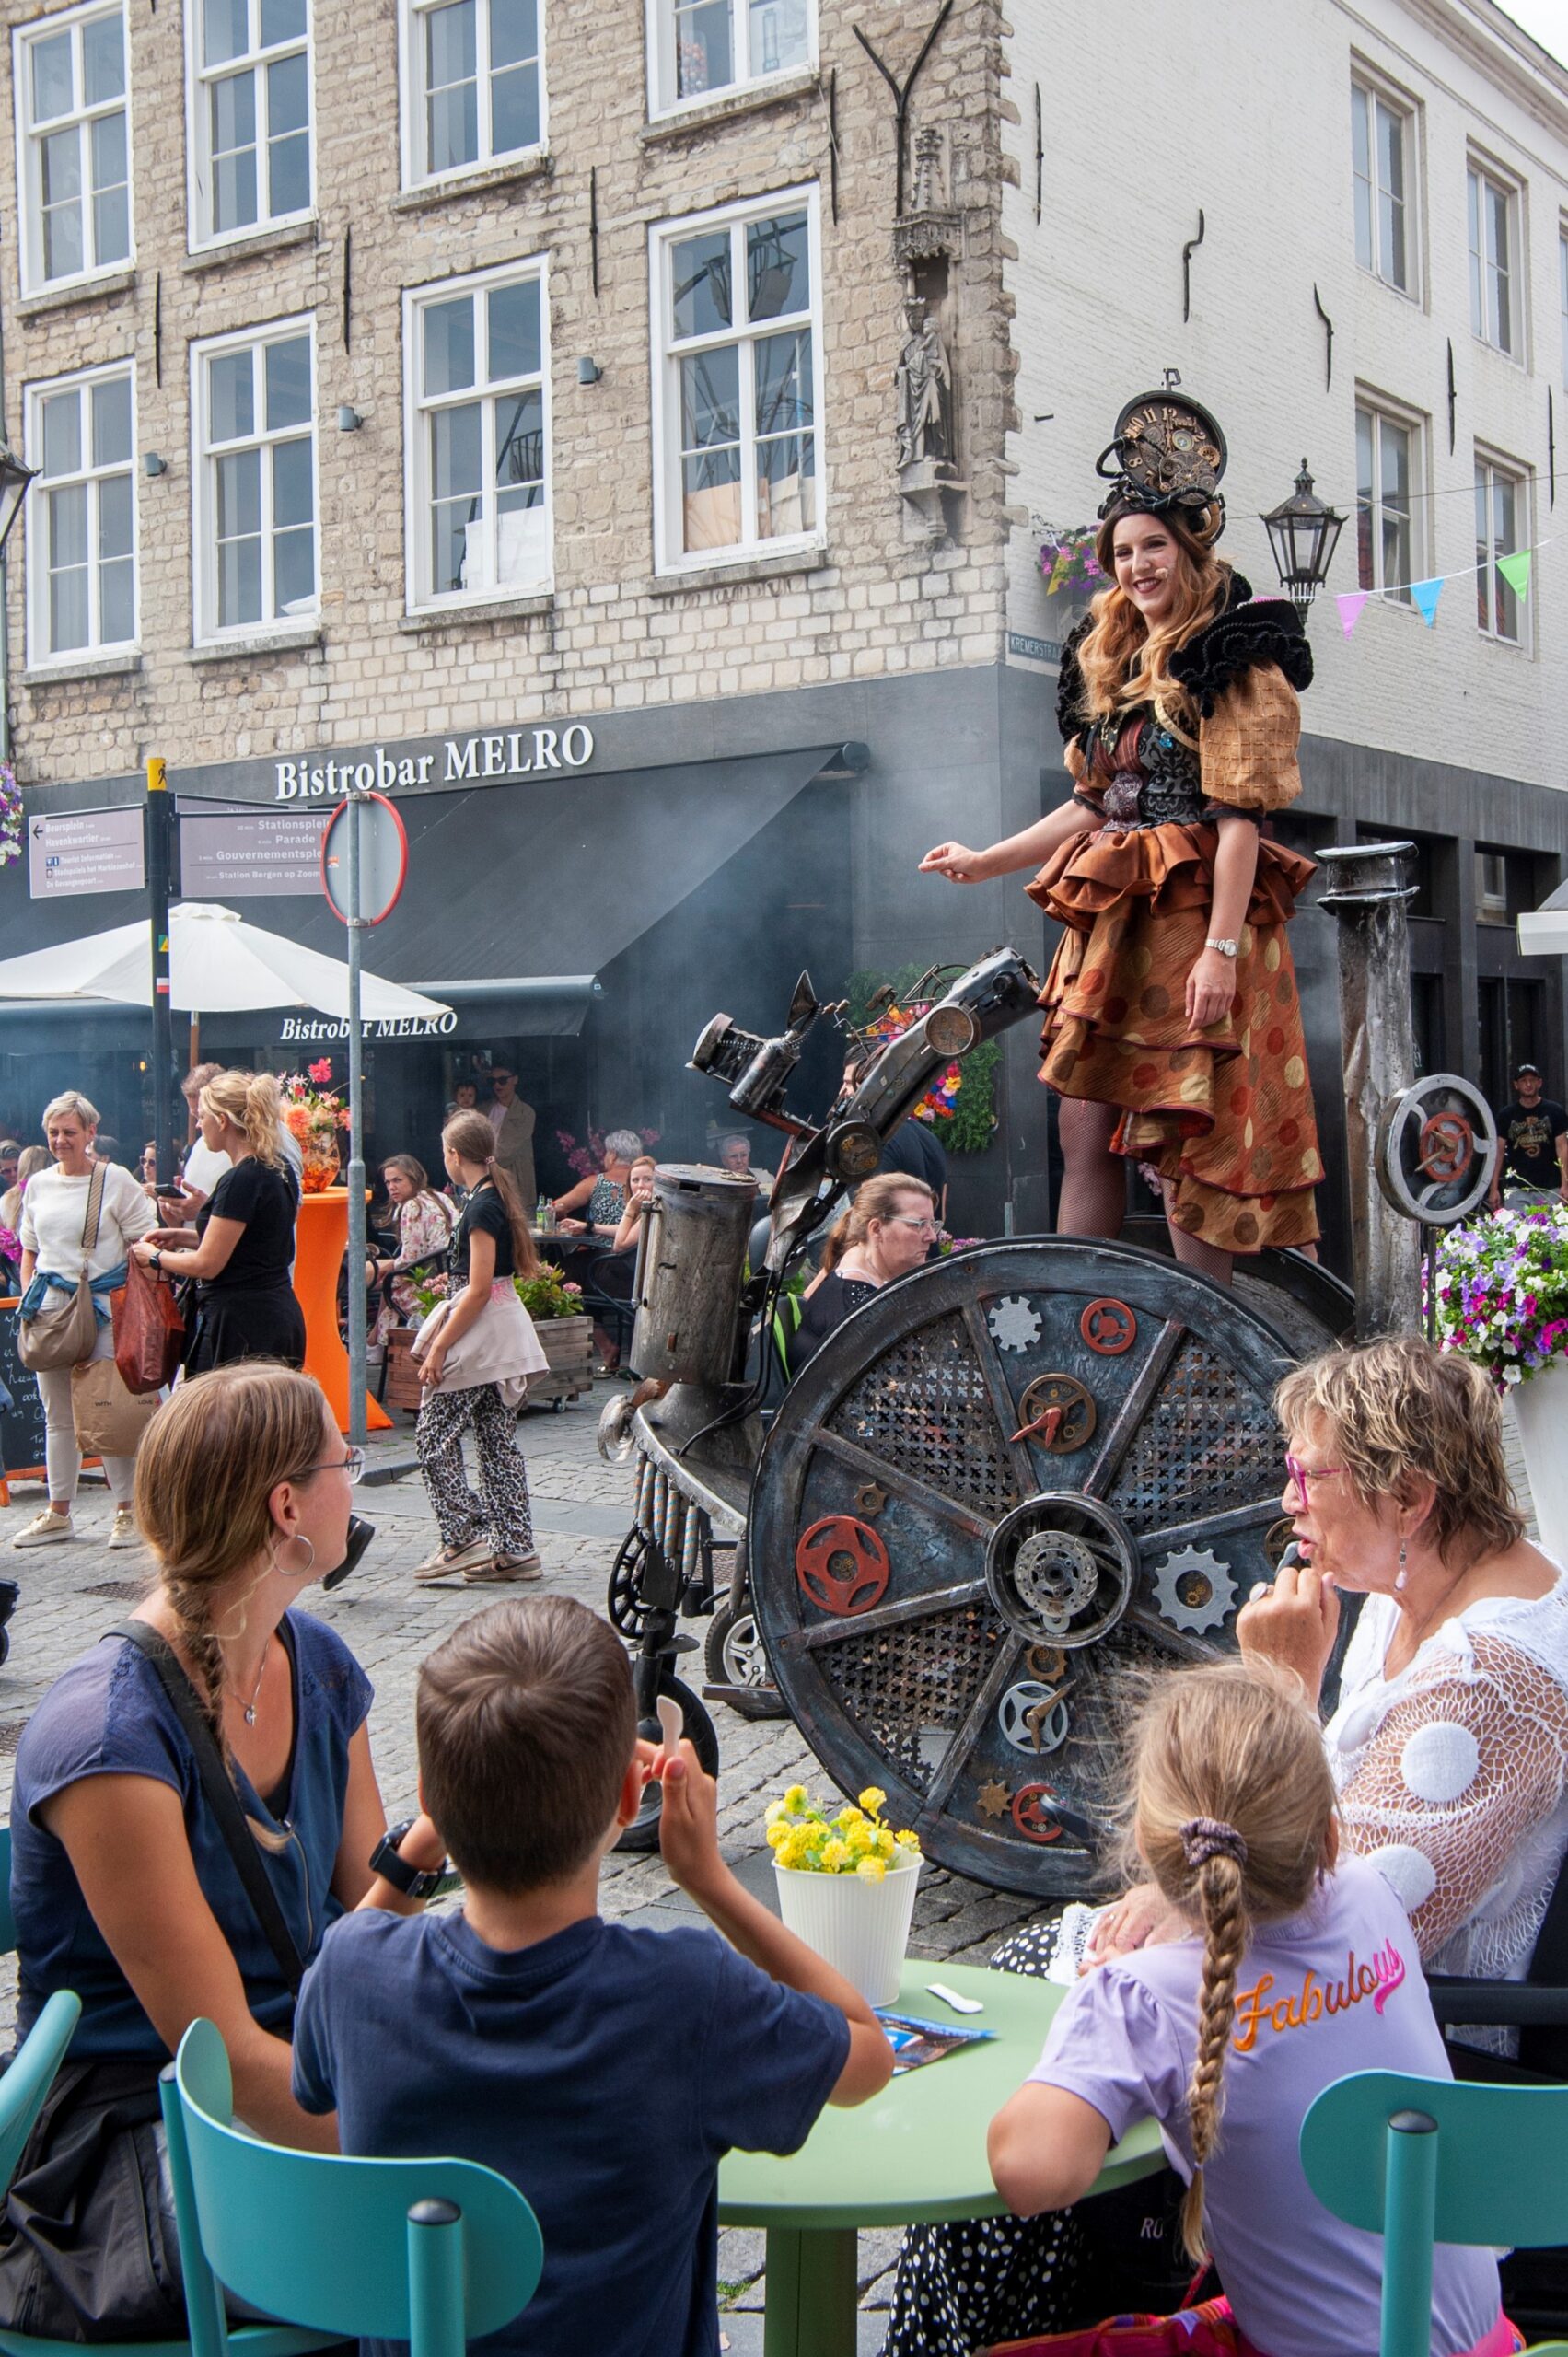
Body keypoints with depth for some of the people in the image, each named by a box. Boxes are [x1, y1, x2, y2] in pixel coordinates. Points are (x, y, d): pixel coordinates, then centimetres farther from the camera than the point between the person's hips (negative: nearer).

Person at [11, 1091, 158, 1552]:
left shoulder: (116, 1180, -1)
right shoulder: (38, 1185, 14)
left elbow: (143, 1246, -2)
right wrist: (27, 1299, 8)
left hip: (100, 1308, -5)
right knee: (57, 1414, 11)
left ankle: (126, 1510, 3)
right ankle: (58, 1512, 19)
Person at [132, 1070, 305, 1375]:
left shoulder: (241, 1180, -17)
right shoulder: (278, 1170, 11)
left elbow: (207, 1264, -15)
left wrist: (155, 1256, 2)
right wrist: (185, 1237, 18)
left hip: (241, 1324, -10)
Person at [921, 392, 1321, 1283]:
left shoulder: (1234, 659, -4)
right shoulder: (1115, 660, 20)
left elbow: (1241, 815, -12)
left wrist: (1220, 948, -20)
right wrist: (985, 862, 22)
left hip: (1193, 916, -8)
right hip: (1110, 918, 8)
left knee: (1186, 1141, -7)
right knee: (1087, 1128, 4)